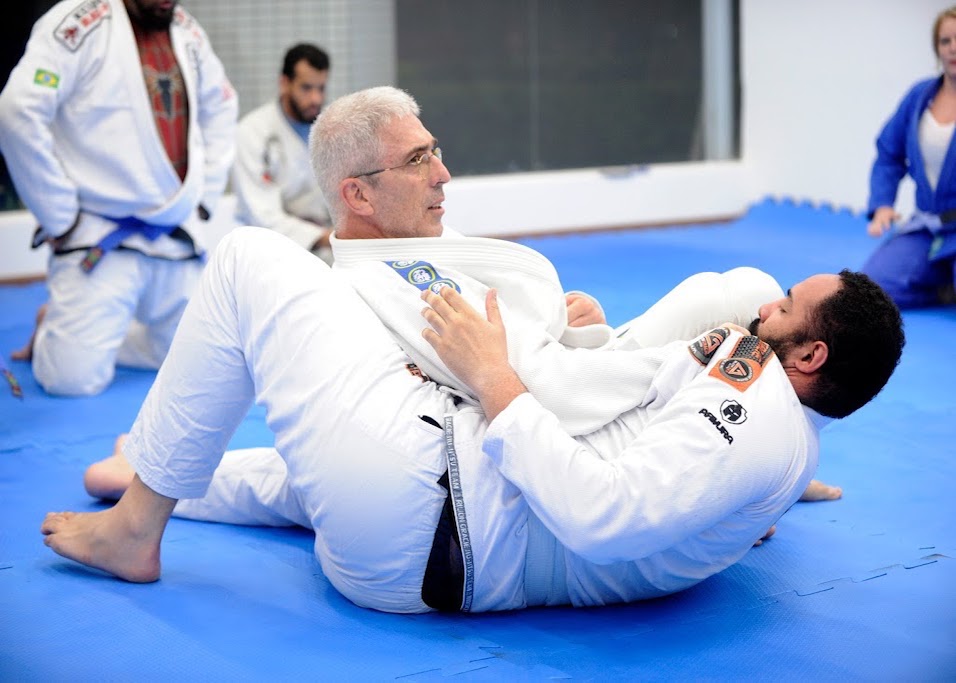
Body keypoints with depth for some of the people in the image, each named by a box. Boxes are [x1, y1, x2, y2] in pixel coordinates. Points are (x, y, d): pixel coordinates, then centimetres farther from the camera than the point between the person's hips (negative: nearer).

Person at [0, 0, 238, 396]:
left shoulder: (188, 32, 8)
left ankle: (75, 333, 30)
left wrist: (204, 198, 11)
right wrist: (60, 220, -16)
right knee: (76, 376, -15)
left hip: (177, 240, 7)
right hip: (100, 239, -6)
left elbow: (220, 110, 21)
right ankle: (54, 331, 22)